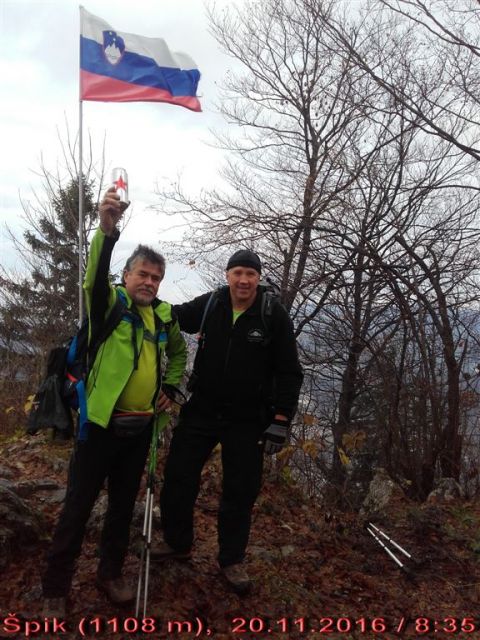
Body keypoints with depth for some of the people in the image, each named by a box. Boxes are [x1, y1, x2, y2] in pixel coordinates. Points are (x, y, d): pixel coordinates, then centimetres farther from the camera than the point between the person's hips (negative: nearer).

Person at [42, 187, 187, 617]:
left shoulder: (164, 315, 7)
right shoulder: (111, 303, -7)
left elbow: (179, 352, 25)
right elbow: (96, 277, -30)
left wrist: (170, 388, 10)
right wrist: (107, 230, -46)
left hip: (141, 427, 5)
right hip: (101, 423, -4)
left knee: (124, 504, 17)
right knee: (78, 507, 4)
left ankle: (111, 574, 36)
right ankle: (55, 588, 21)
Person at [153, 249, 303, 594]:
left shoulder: (274, 314, -11)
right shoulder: (208, 305, -5)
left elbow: (289, 372, -8)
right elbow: (173, 316, 14)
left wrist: (281, 420, -13)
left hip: (248, 419, -2)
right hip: (201, 410, 3)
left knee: (241, 491, 8)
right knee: (177, 476, 9)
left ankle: (232, 559, 29)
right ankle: (177, 542, 33)